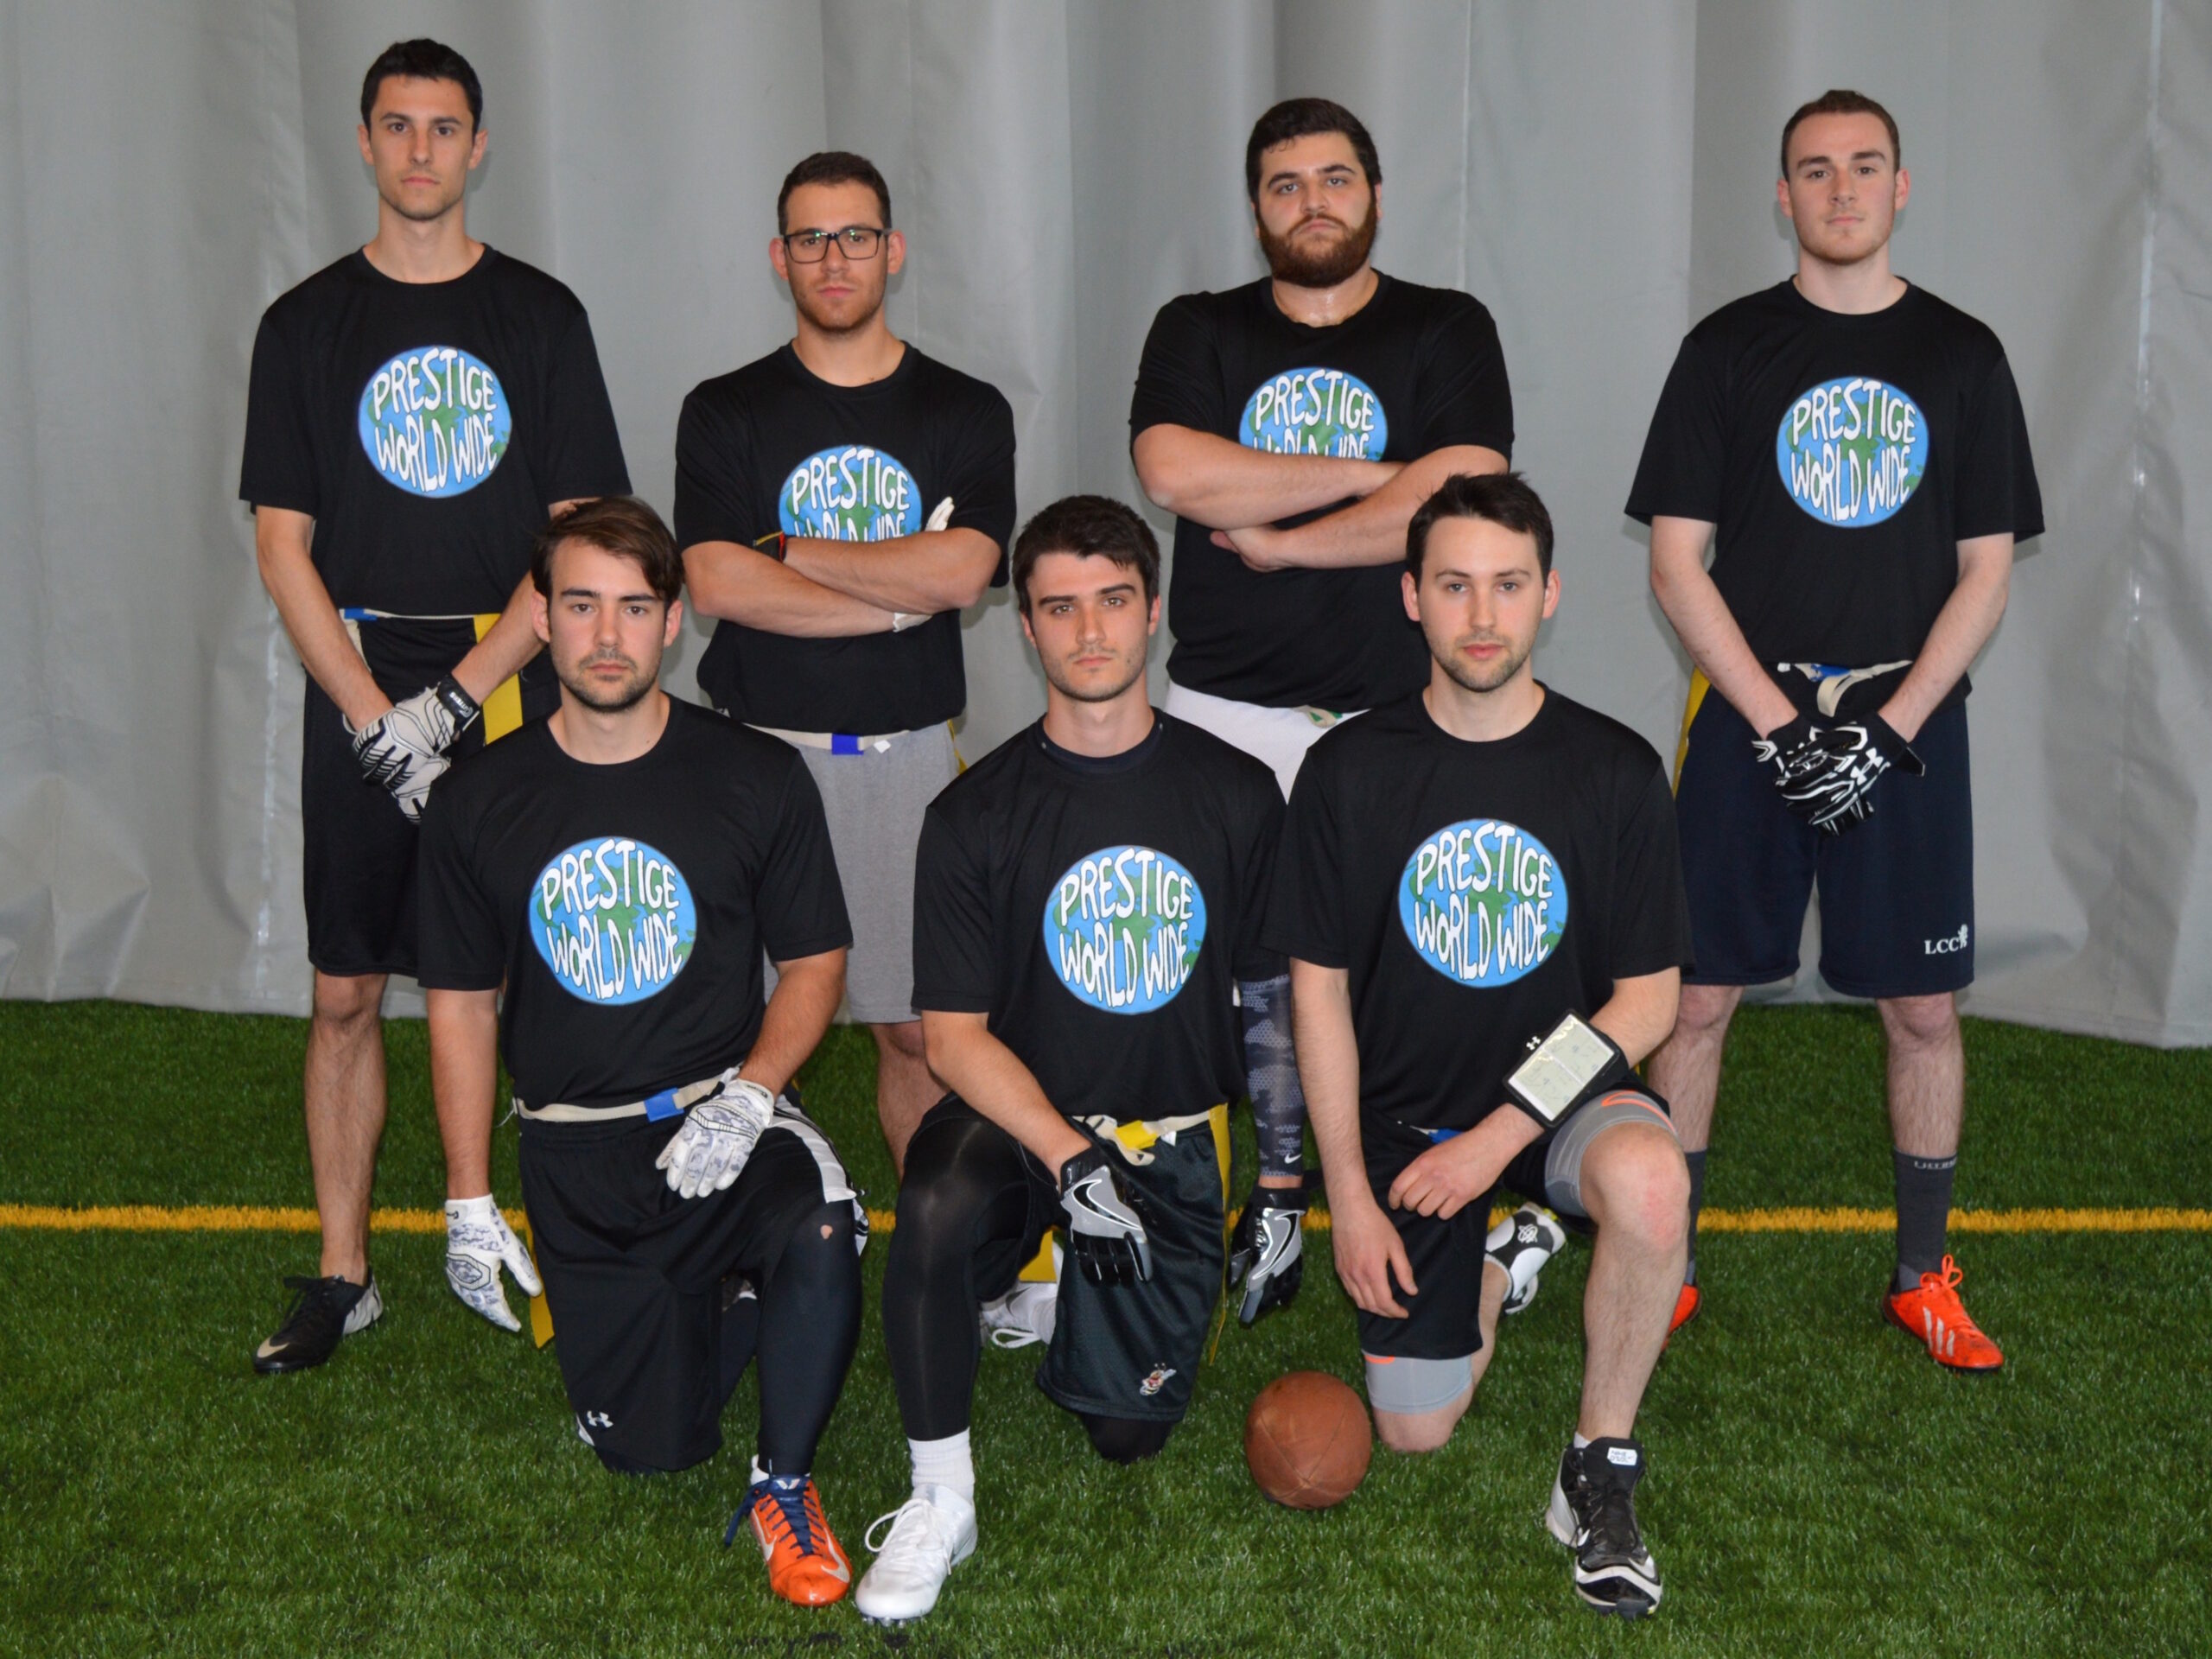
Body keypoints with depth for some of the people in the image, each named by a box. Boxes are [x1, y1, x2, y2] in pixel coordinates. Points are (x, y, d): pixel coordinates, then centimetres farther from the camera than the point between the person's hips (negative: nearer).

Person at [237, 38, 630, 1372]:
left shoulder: (541, 316, 4)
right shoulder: (308, 324, 7)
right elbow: (283, 542, 3)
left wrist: (453, 698, -10)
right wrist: (376, 718, -9)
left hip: (510, 695, -1)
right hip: (359, 700, 1)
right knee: (346, 992, 5)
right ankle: (343, 1274, 16)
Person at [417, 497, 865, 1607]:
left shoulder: (757, 779, -3)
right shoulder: (476, 803, 1)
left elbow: (814, 963, 3)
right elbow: (461, 1009, 8)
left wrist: (747, 1096, -14)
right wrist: (469, 1202, 4)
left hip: (719, 1112, -1)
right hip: (572, 1151, 2)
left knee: (822, 1234, -35)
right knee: (650, 1447, -2)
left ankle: (783, 1485, -9)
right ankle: (709, 1298, 32)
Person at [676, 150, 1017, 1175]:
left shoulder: (966, 413, 7)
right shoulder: (726, 412, 6)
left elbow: (964, 572, -10)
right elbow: (714, 583, -10)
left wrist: (792, 552, -7)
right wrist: (903, 594, -10)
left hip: (906, 752, 1)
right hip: (759, 747, 0)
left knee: (917, 1025, 4)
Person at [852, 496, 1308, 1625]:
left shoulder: (1235, 795, -1)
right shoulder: (976, 814, -7)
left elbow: (1275, 1002, 6)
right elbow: (954, 1035, -9)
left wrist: (1281, 1188, 3)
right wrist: (1069, 1161, -24)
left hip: (1173, 1136, 2)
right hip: (1018, 1118, -2)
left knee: (1125, 1428, -5)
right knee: (936, 1210, -36)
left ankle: (1070, 1304, 30)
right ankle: (939, 1502, -16)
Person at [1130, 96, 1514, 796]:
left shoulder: (1448, 328, 6)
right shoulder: (1195, 331, 10)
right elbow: (1172, 473, -10)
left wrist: (1283, 545, -7)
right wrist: (1366, 474, -8)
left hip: (1397, 711, 0)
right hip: (1226, 708, 1)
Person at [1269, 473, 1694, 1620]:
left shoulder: (1614, 772, -7)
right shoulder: (1350, 772, -7)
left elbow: (1650, 997, -6)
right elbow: (1318, 988, -2)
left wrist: (1504, 1134, -16)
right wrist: (1348, 1192, -7)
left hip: (1558, 1094, -1)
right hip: (1408, 1115, 1)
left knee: (1650, 1181, -37)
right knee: (1414, 1430, -2)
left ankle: (1601, 1467, -14)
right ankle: (1500, 1257, 31)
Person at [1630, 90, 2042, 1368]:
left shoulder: (1962, 354, 6)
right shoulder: (1729, 349, 3)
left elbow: (1986, 571, 4)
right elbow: (1678, 562, -2)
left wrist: (1892, 727, -9)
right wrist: (1780, 725, -11)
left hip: (1908, 722, 1)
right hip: (1748, 714, -1)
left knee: (1924, 1006, 5)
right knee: (1698, 994, 1)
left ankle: (1925, 1278, 20)